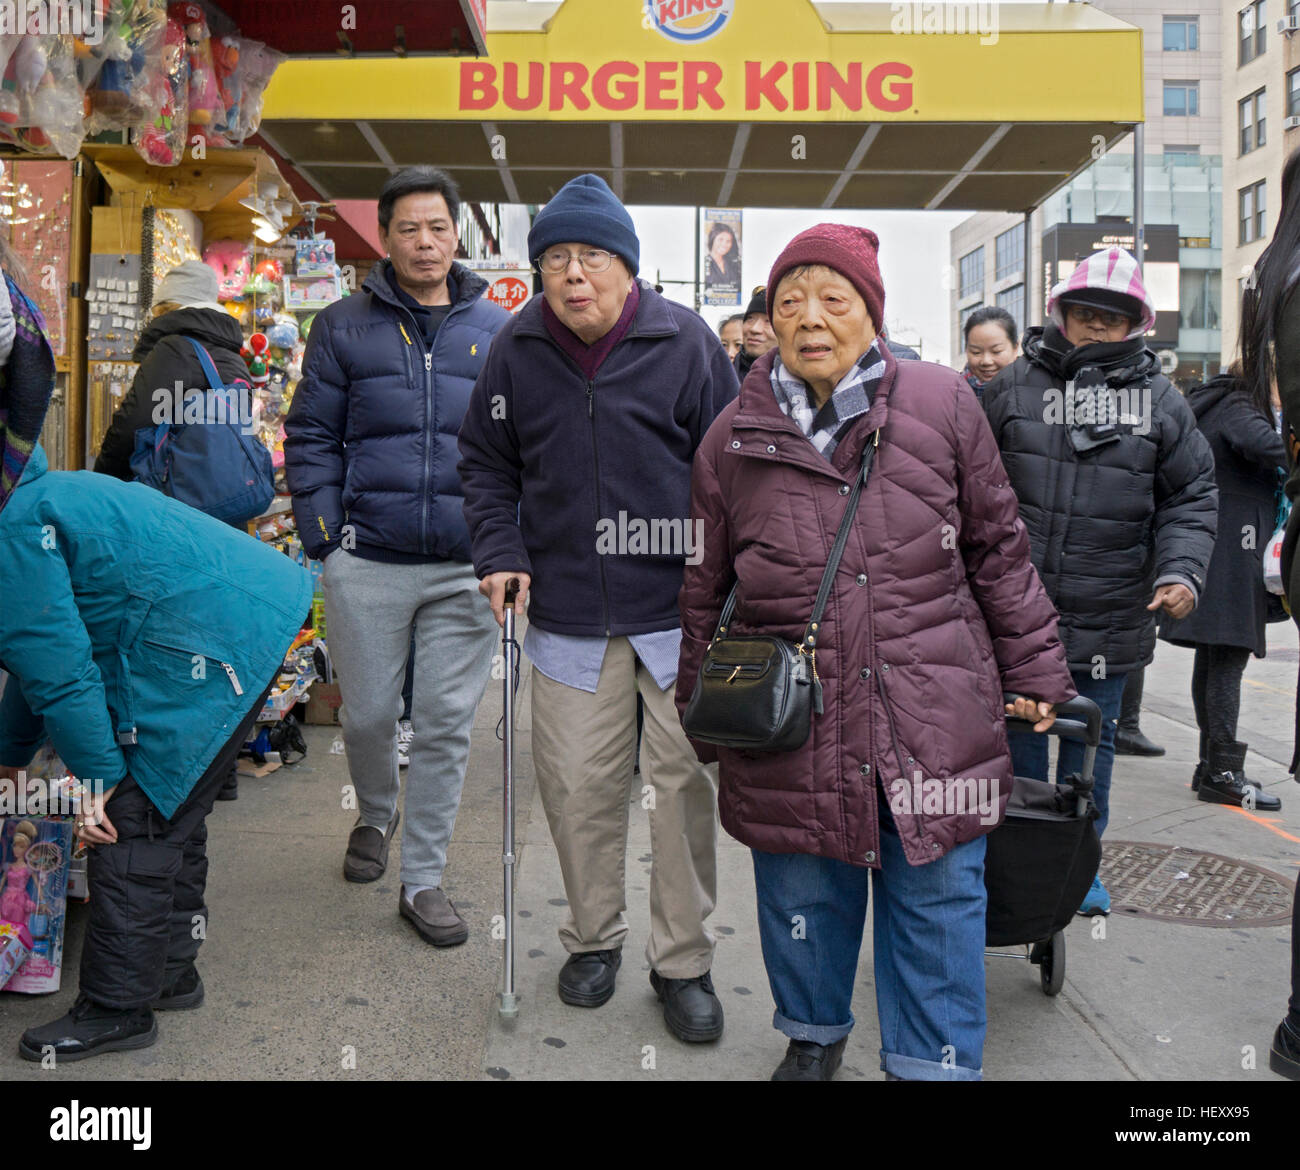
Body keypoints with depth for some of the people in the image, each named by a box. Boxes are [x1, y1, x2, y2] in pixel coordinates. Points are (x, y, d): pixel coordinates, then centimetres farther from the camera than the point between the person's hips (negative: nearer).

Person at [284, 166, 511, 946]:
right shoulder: (344, 327, 5)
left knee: (447, 724, 5)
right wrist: (326, 537, -4)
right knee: (368, 715, 10)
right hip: (368, 562, 0)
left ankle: (423, 878, 20)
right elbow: (311, 436, 5)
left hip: (466, 567, 1)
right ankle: (377, 817, 42)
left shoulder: (498, 332, 8)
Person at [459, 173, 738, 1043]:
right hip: (570, 612, 2)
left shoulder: (685, 341, -3)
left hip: (679, 609, -1)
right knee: (577, 783, 6)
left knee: (686, 779, 3)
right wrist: (501, 554, 0)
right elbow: (486, 465, 13)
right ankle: (595, 937, 31)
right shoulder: (518, 351, 3)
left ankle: (683, 961, 21)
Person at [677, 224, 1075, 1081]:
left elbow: (998, 548, 7)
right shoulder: (735, 437, 3)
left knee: (935, 899, 9)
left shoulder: (942, 405, 1)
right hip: (790, 726, 1)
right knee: (803, 895, 16)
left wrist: (1034, 670, 8)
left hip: (933, 716, 0)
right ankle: (813, 1036, 42)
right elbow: (706, 589, 10)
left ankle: (936, 1063, 31)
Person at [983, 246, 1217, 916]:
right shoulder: (1013, 386, 2)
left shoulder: (1160, 400, 5)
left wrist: (1181, 570, -9)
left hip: (1109, 617, 1)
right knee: (1019, 734, 9)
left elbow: (1190, 498, 7)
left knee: (1091, 742, 14)